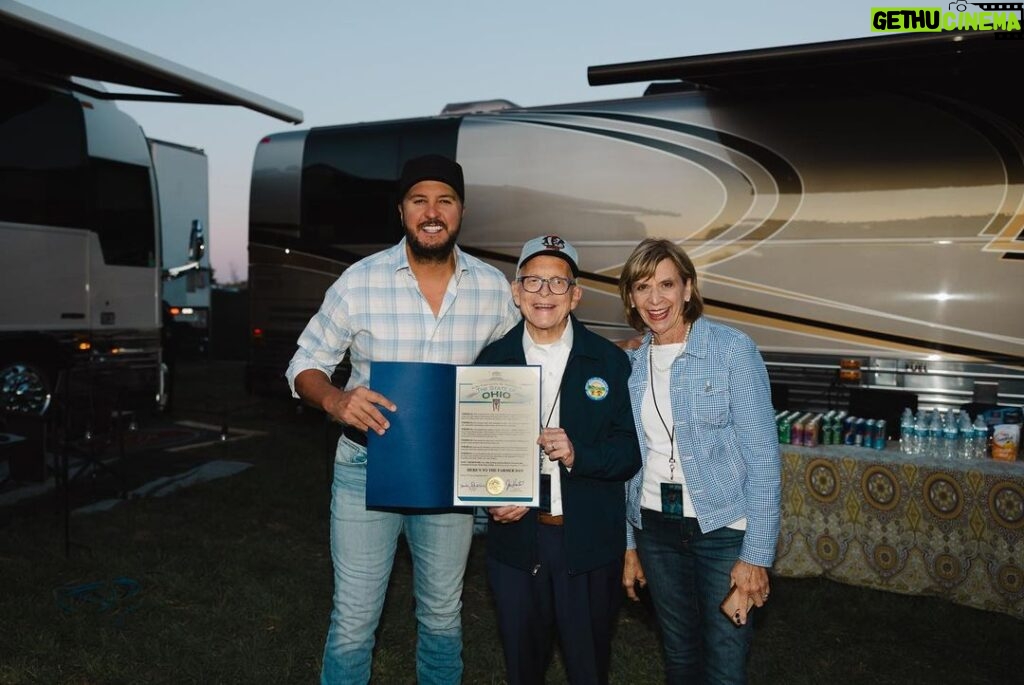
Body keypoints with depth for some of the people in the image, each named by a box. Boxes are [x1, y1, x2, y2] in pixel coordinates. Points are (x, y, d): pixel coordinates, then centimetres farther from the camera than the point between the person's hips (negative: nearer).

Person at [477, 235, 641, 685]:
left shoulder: (610, 362, -3)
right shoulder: (492, 360, 1)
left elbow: (630, 452, -5)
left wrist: (578, 455, -22)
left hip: (590, 543, -1)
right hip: (514, 537, 2)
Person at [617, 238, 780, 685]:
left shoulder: (733, 349, -11)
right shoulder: (632, 363, 3)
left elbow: (762, 456, -12)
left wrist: (756, 554, -14)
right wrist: (629, 545, 11)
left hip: (723, 526, -4)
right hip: (655, 528, 4)